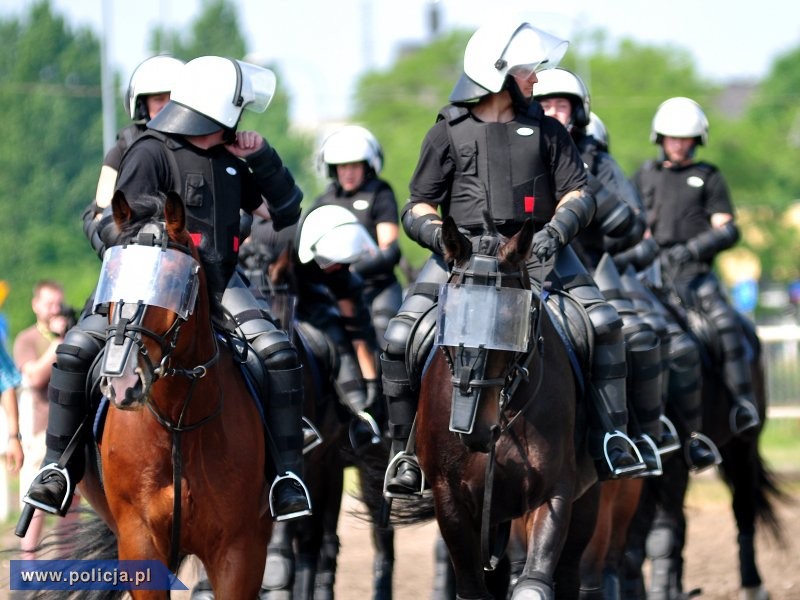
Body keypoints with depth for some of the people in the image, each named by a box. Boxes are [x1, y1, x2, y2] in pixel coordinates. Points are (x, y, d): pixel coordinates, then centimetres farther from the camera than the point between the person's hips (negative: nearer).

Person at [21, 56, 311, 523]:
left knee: (278, 352, -20)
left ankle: (288, 471, -13)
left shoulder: (231, 159, 10)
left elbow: (286, 214, 15)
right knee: (77, 347, -19)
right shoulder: (152, 153, -7)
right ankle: (59, 468, -8)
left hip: (218, 283, 3)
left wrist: (263, 158, 3)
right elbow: (113, 228, -9)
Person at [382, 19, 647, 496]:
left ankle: (608, 438, -9)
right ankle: (405, 449, -1)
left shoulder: (546, 130, 10)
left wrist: (557, 229, -15)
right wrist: (438, 234, -15)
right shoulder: (448, 134, 7)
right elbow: (419, 207, 8)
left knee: (602, 323, -18)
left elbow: (577, 194, 6)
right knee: (400, 339, -16)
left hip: (535, 248, 1)